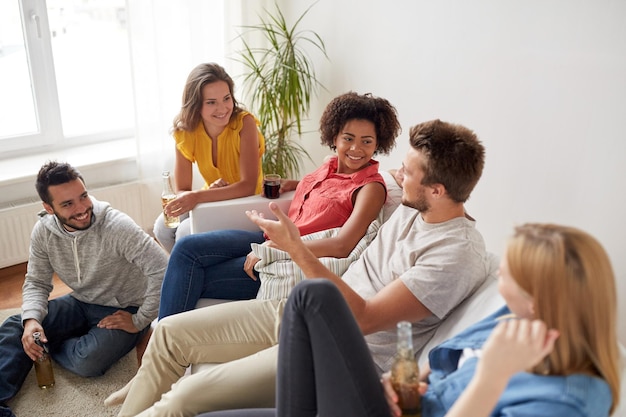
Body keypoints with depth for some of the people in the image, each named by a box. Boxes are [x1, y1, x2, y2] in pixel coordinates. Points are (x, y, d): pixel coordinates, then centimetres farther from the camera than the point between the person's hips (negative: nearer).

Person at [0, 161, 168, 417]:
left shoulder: (116, 226, -28)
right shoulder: (43, 231, -9)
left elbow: (162, 270, -33)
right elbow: (36, 282, 1)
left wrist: (140, 321, -24)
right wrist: (31, 319, -20)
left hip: (122, 310, -5)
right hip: (80, 304, 5)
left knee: (87, 362, -28)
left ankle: (47, 346, 2)